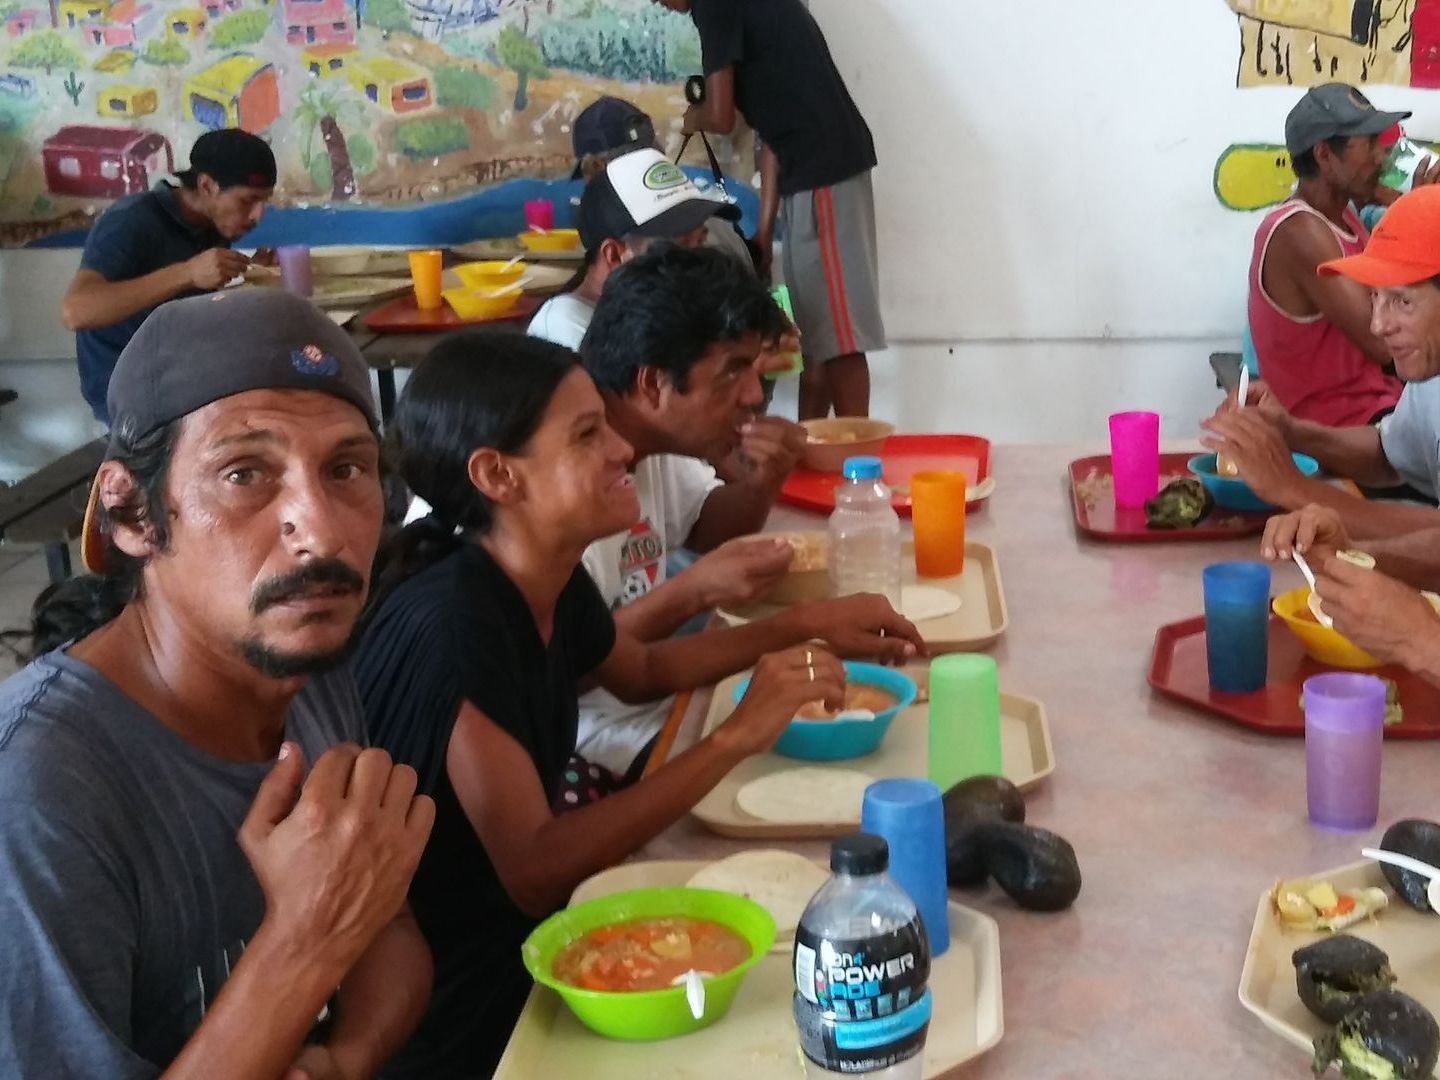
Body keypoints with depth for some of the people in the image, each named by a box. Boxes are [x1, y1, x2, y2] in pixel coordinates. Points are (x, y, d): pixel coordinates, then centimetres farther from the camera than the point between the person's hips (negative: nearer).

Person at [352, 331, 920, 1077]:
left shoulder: (552, 584, -3)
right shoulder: (448, 627, -29)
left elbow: (643, 672, 19)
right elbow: (534, 873, -33)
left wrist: (806, 626, 8)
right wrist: (735, 737, -33)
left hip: (519, 944, 8)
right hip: (446, 1014, -8)